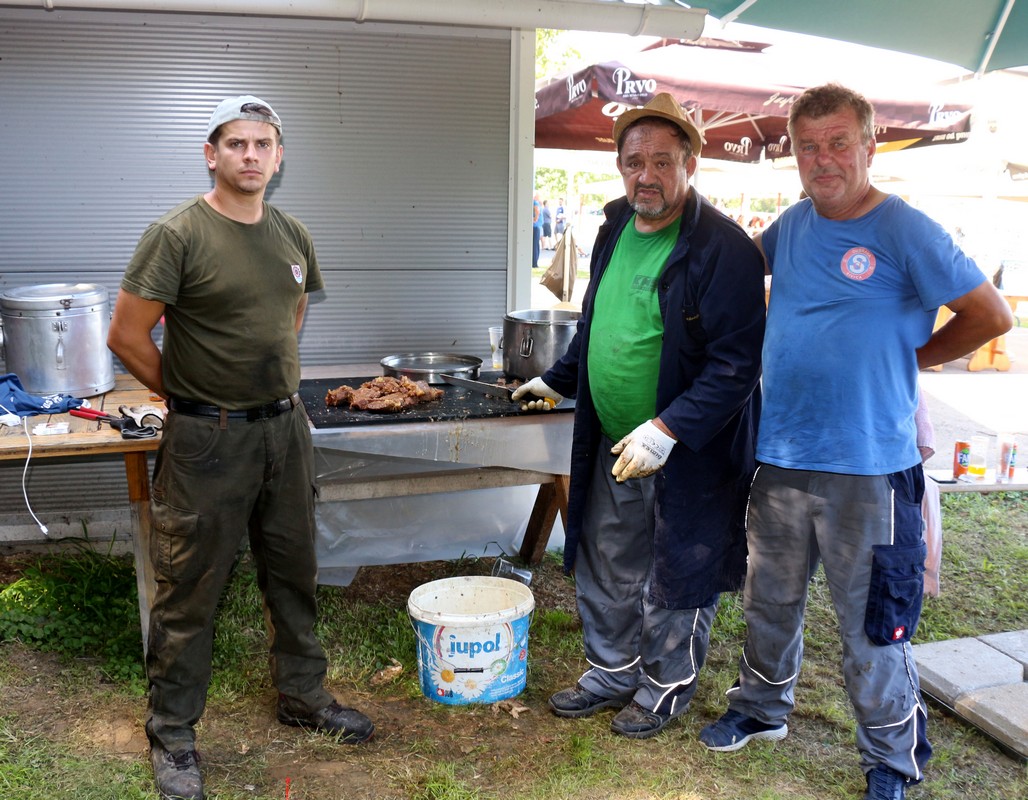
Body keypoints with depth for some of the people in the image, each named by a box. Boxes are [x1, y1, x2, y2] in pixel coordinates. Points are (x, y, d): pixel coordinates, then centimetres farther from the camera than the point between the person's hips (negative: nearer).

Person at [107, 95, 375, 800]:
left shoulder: (292, 235, 6)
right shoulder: (178, 235, -12)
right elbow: (127, 336, -12)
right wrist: (193, 398, -3)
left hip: (285, 428, 6)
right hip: (208, 442, -6)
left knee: (293, 574, 17)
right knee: (190, 590, 5)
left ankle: (304, 696, 37)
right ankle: (173, 733, 23)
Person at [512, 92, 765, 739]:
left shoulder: (725, 248, -19)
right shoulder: (615, 229, 6)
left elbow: (737, 363, -23)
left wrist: (668, 429, -29)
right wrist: (559, 381, 23)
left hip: (688, 453, -7)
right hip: (611, 445, 7)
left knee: (675, 577, 12)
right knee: (605, 569, 19)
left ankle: (667, 687, 35)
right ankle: (612, 672, 41)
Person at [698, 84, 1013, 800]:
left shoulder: (906, 231, -11)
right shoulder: (793, 223, 7)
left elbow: (992, 316, -8)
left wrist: (909, 358, -2)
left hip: (867, 467, -5)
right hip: (779, 456, 6)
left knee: (873, 627, 6)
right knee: (770, 601, 20)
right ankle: (762, 708, 42)